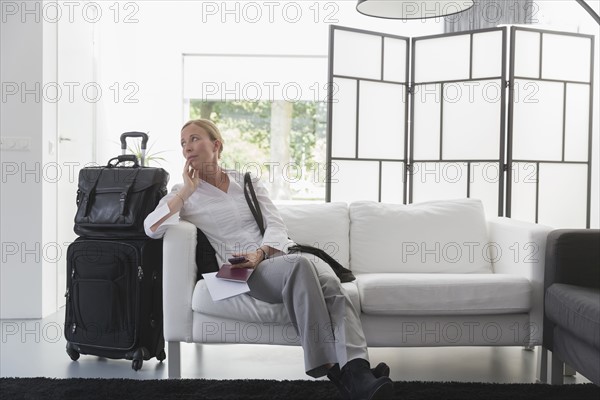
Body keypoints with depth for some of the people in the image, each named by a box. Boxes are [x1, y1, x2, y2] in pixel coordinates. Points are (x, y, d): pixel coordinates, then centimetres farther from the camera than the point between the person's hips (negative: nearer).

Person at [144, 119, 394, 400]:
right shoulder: (184, 193, 16)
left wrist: (260, 253, -12)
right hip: (244, 272, -3)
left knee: (331, 285, -30)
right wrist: (187, 190, -1)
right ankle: (331, 370, -40)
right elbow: (151, 228, -3)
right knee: (299, 266, -36)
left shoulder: (247, 181, 21)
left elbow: (275, 224, 8)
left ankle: (357, 376, -48)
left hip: (279, 256, 3)